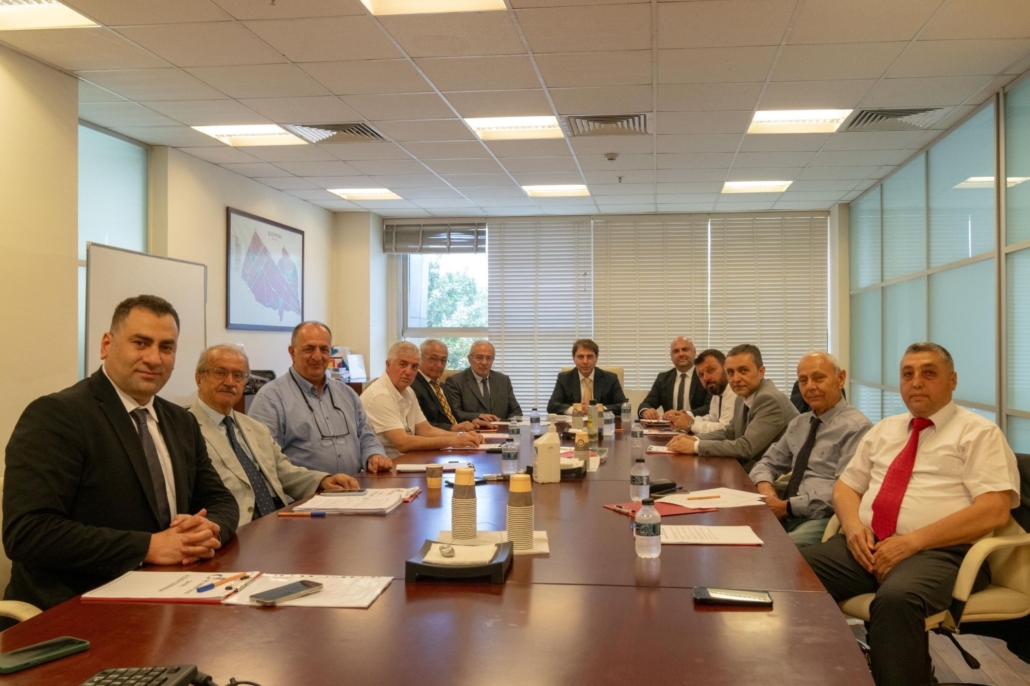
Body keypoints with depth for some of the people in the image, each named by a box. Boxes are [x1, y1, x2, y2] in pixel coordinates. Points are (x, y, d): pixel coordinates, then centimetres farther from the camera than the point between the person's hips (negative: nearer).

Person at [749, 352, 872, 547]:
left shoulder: (856, 427, -6)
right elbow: (767, 463, 21)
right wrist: (766, 489, -2)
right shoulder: (798, 423, 18)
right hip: (788, 516, 7)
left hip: (823, 519, -6)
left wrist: (788, 506, -15)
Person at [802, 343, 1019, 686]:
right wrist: (852, 524, -3)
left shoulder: (979, 433, 3)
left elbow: (994, 510, -10)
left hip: (939, 552, -5)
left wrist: (913, 541, -17)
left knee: (896, 599, -39)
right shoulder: (884, 430, 21)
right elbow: (845, 486, 22)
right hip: (868, 545, 5)